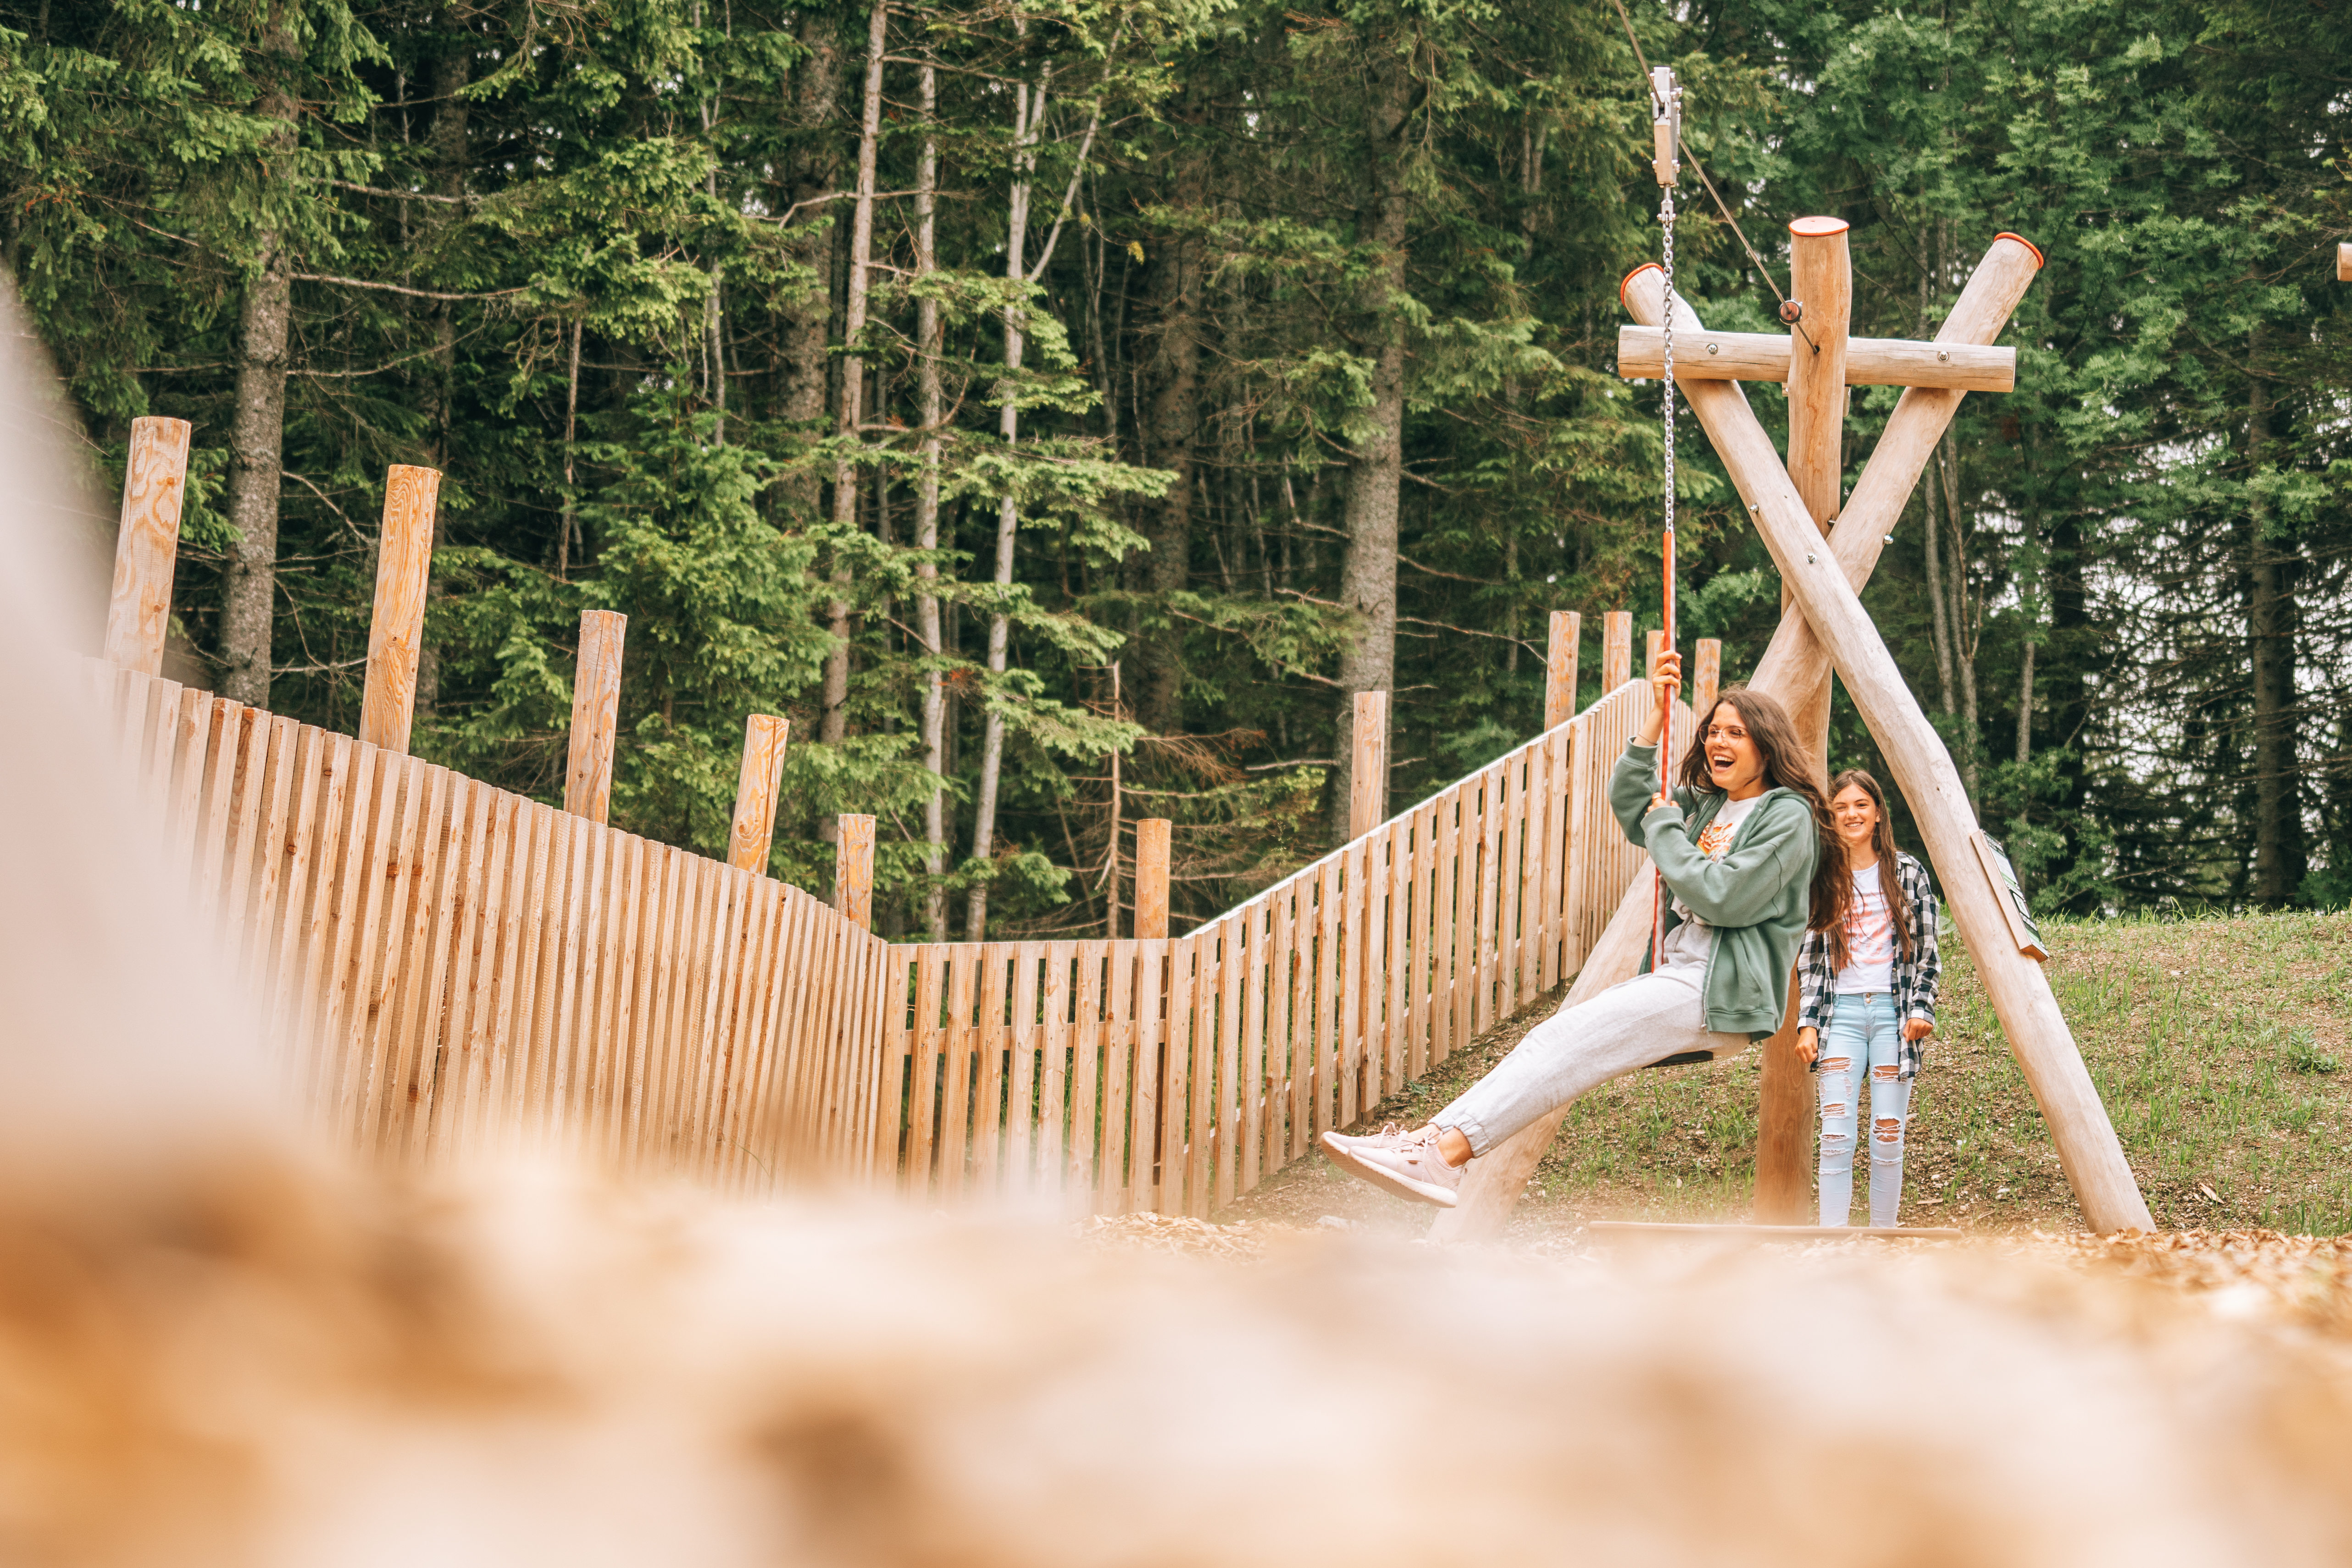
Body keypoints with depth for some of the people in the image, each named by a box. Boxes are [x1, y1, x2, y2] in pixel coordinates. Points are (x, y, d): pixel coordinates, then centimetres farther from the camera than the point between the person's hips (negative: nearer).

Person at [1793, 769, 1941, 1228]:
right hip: (1841, 1013, 0)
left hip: (1893, 1011, 0)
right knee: (1836, 1136, -8)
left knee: (1888, 1137, -2)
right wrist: (1807, 1023, 0)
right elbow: (1811, 958, 9)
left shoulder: (1909, 873, 5)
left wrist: (1921, 1008, -6)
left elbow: (1926, 952, 6)